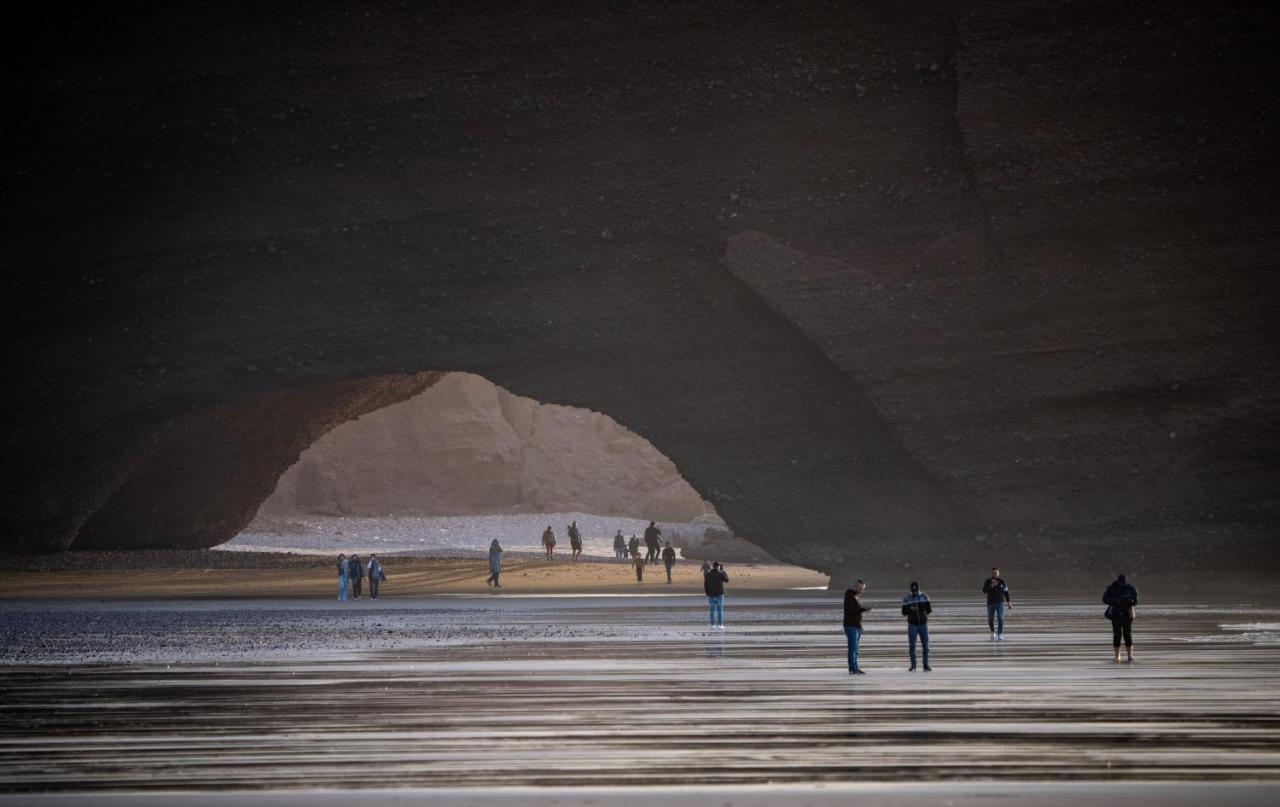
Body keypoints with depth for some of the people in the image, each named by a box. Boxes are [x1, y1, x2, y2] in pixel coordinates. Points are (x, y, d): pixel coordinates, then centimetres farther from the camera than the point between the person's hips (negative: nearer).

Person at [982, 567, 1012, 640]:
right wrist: (991, 586, -24)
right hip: (991, 603, 0)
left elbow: (1006, 592, 10)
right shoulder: (988, 581, -3)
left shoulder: (1001, 581, 1)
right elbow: (984, 591, -12)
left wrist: (1008, 602, 8)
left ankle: (1000, 634, -12)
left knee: (1001, 618, -16)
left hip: (1000, 603, 0)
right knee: (990, 620, 7)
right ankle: (993, 631, 35)